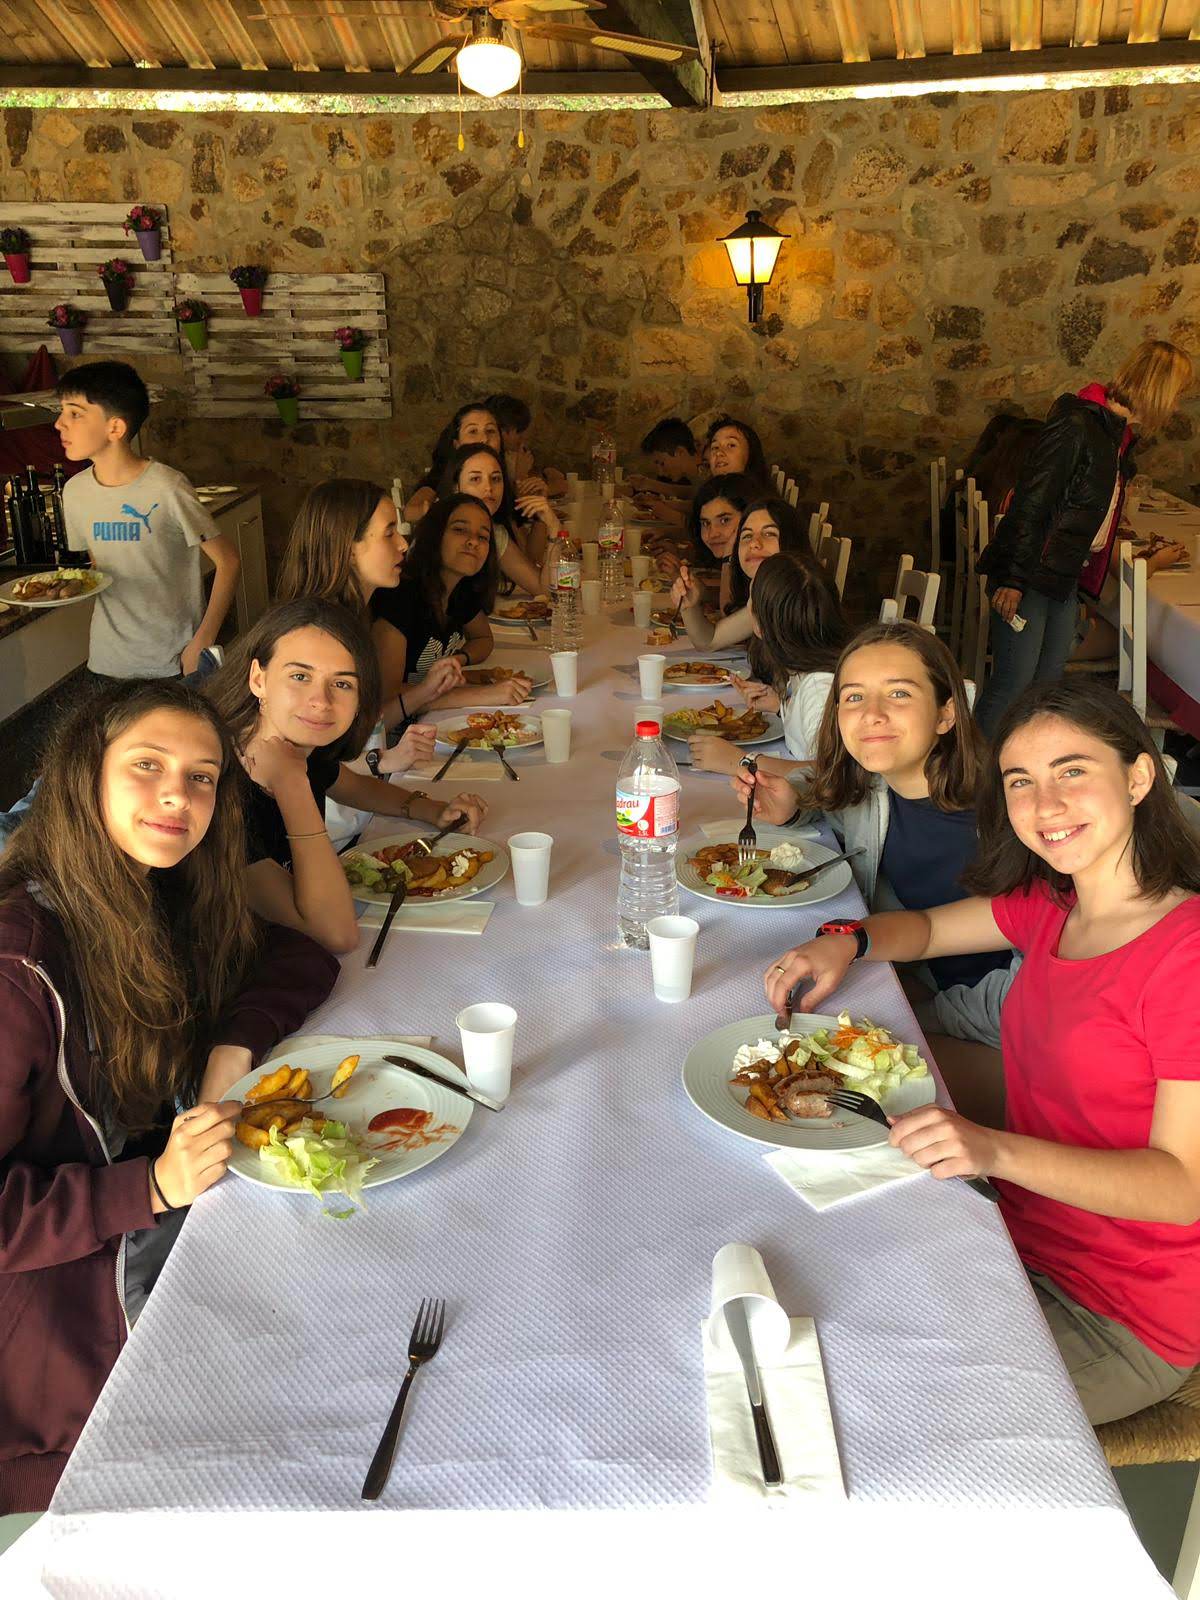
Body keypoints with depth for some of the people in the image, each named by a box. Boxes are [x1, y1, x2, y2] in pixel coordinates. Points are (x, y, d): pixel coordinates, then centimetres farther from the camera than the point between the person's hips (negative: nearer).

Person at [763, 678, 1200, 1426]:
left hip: (1119, 1318, -6)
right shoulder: (1052, 906, 0)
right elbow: (926, 927, 16)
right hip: (1026, 1240, 7)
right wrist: (846, 941, -6)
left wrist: (998, 1151, -37)